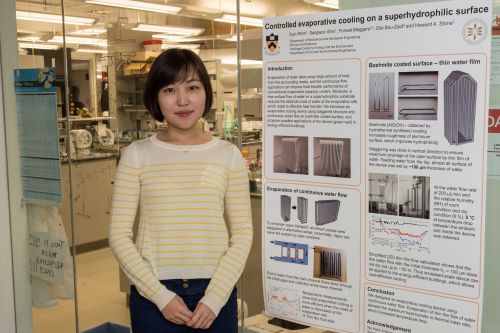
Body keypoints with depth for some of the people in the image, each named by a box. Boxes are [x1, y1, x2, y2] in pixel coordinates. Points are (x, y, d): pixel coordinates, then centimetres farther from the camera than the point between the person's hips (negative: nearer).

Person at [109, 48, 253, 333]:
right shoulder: (137, 155, -3)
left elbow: (242, 233, 0)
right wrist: (161, 296, -9)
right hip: (153, 293, 0)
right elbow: (119, 234, -3)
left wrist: (215, 298, -8)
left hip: (215, 292, 1)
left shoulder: (229, 155, -1)